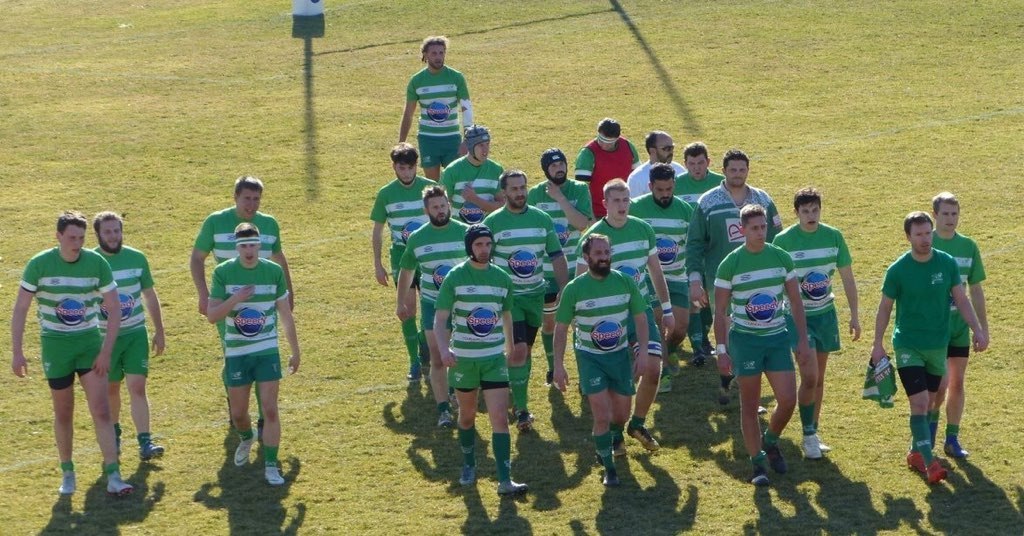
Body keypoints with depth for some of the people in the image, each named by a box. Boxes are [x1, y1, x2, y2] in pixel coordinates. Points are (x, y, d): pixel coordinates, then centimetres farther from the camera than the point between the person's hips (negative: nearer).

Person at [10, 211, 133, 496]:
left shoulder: (97, 263, -8)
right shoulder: (39, 264, -11)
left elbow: (114, 310, -3)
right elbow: (20, 310, -5)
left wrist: (106, 352, -9)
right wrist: (17, 352, -9)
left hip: (90, 343, 1)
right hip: (55, 345, -1)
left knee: (101, 410, -8)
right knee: (63, 413, 9)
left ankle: (113, 477, -9)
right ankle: (67, 473, 26)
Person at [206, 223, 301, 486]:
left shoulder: (274, 271, -2)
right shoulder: (223, 272, -5)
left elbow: (285, 314, 8)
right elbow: (211, 316, -8)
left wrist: (295, 351, 11)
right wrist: (235, 299, -24)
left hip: (267, 351, -1)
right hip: (236, 353, 1)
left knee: (270, 410, -9)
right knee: (238, 413, 12)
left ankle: (271, 466, 0)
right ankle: (246, 440, 45)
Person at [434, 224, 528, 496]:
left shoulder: (502, 278, 2)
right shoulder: (455, 277, -7)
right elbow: (440, 319, -11)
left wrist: (510, 346, 24)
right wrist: (444, 349, -27)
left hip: (494, 358, 1)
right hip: (463, 358, -1)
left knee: (500, 418, -9)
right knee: (467, 416, 15)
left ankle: (505, 480, -12)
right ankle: (468, 466, 37)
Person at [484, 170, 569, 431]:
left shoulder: (542, 219, 3)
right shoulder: (493, 222, -6)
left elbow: (557, 256, 7)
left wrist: (564, 289, 0)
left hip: (535, 295, 4)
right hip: (508, 296, -4)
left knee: (527, 349, 12)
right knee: (518, 350, -15)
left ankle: (518, 400, 27)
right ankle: (521, 409, -8)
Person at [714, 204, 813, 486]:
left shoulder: (782, 258, 0)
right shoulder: (730, 264, -9)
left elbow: (796, 301, 8)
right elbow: (720, 311, -4)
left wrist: (803, 340, 5)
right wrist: (722, 351, -7)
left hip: (777, 338, 3)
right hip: (745, 339, -3)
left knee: (788, 400, -3)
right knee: (750, 404, 2)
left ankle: (770, 442, 25)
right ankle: (757, 462, 12)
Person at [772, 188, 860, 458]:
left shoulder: (833, 236, -3)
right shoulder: (783, 240, -12)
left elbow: (847, 277, 5)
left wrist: (854, 315, 5)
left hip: (825, 314, 4)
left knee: (819, 378, 11)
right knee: (809, 376, -13)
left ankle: (813, 433, 23)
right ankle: (808, 436, 1)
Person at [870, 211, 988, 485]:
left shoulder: (947, 263, -3)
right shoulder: (898, 270, -10)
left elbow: (961, 300, 3)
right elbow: (885, 307, -1)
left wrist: (977, 329, -8)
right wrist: (878, 344, 0)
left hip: (938, 345, 4)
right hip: (908, 346, -4)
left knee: (928, 403, 12)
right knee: (919, 403, -12)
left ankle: (915, 452, 29)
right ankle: (929, 463, -13)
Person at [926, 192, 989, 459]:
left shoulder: (968, 247, 4)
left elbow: (975, 290, 10)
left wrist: (983, 327, 9)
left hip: (960, 326, 4)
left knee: (957, 383, 8)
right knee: (941, 383, -13)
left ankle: (952, 439, 18)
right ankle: (931, 417, 16)